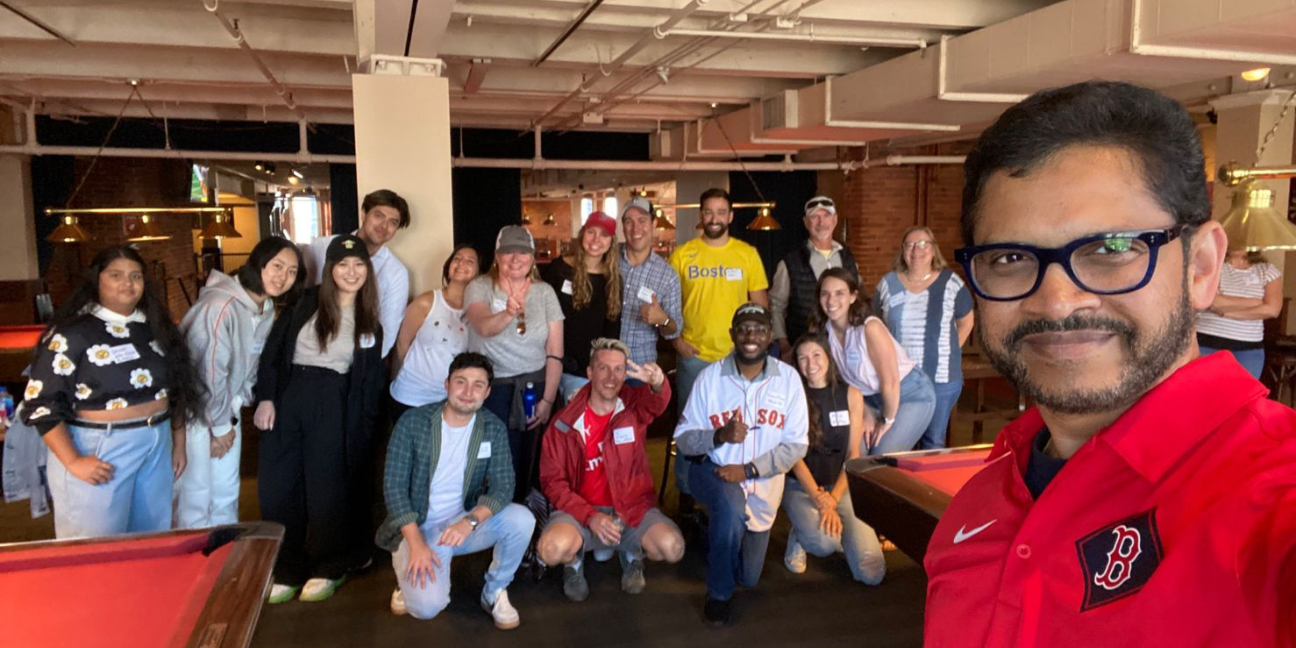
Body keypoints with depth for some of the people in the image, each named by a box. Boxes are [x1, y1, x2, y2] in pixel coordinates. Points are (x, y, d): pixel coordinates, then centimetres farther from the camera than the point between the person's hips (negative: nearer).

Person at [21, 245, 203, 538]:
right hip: (97, 452, -5)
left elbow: (178, 390, 15)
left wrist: (178, 445, 14)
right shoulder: (72, 333, -10)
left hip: (156, 448, 5)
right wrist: (73, 461, -16)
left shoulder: (155, 327, 8)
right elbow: (41, 402, -12)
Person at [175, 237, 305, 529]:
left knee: (227, 492, 16)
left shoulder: (268, 309, 1)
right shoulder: (221, 305, -26)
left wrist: (232, 416, 5)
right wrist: (219, 426, -14)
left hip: (227, 408, 8)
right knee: (195, 495, 1)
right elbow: (210, 370, -24)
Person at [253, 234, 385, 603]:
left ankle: (329, 569, 22)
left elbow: (370, 382, 9)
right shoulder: (305, 304, 5)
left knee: (327, 489, 4)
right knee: (277, 487, 2)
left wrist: (363, 426, 2)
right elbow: (273, 351, 2)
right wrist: (265, 398, -6)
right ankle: (287, 570, 18)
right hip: (289, 397, 1)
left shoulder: (370, 324, 8)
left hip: (334, 406, -1)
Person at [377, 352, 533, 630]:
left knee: (521, 519, -25)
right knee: (427, 605, -26)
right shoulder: (413, 422, -12)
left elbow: (502, 485, -12)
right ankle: (410, 571, 10)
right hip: (418, 527, -3)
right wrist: (416, 542, -21)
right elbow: (394, 485, -12)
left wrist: (471, 520, -31)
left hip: (464, 523, 3)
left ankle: (494, 591, 1)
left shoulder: (493, 428, -5)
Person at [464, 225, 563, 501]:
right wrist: (508, 314, -46)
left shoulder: (544, 292, 3)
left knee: (527, 461, 4)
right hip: (491, 386, -2)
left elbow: (554, 353, 1)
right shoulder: (480, 288, -3)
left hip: (534, 386, 2)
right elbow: (483, 327, -25)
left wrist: (548, 399, -4)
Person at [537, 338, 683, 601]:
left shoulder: (636, 406, -4)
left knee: (672, 548, -25)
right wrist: (590, 516, -20)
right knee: (552, 549, -31)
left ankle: (632, 554, 12)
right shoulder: (564, 422, -7)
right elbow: (552, 481, -6)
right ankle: (575, 560, 9)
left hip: (633, 508, 1)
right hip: (582, 510, -1)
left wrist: (657, 383, -55)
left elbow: (658, 401, -29)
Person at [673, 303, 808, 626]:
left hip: (763, 480, 2)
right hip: (713, 469, -2)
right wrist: (720, 436, -30)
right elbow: (683, 439, -10)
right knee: (732, 510, -38)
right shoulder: (710, 376, -12)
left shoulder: (788, 378, -11)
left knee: (749, 577, 13)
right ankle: (718, 592, -10)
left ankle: (718, 531, 47)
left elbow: (796, 445, -11)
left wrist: (748, 469, -21)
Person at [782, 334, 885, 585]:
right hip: (801, 486, -2)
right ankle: (799, 536, 5)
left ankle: (835, 533, 19)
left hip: (840, 486, 2)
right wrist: (820, 502, -15)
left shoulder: (851, 395, 1)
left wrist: (833, 499, -9)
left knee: (872, 573, -12)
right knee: (823, 543, -32)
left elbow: (854, 455, 1)